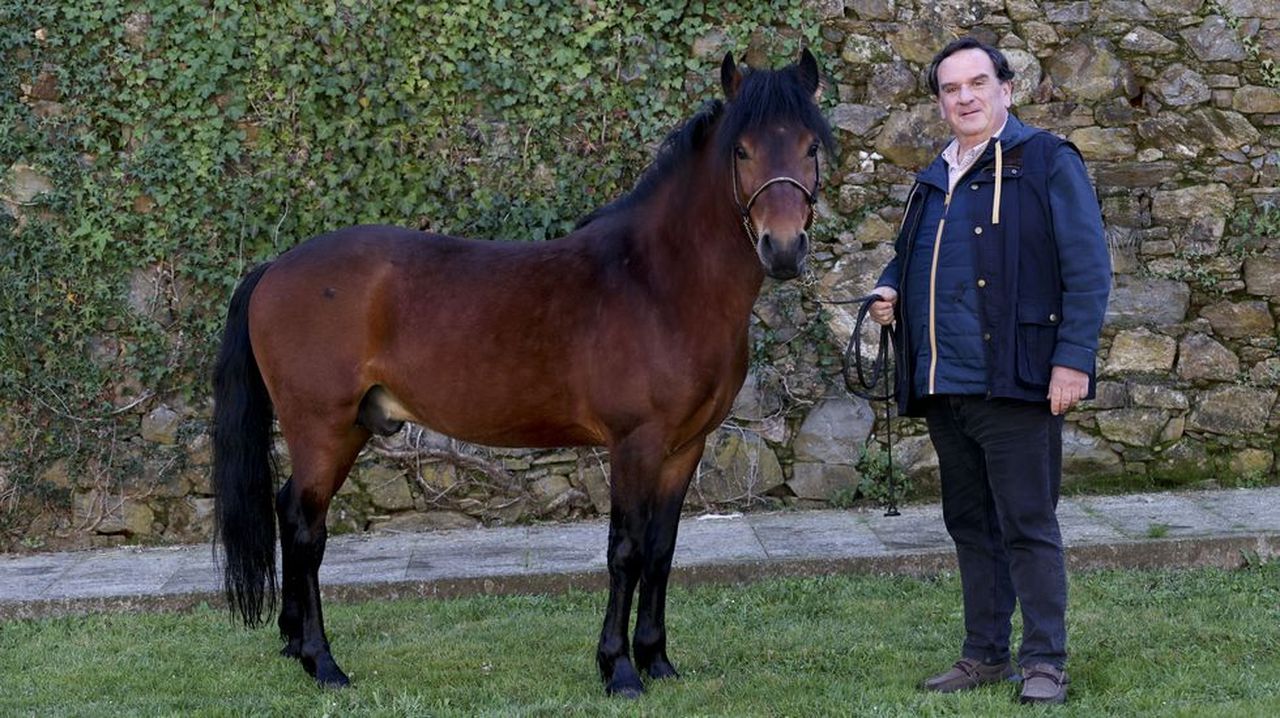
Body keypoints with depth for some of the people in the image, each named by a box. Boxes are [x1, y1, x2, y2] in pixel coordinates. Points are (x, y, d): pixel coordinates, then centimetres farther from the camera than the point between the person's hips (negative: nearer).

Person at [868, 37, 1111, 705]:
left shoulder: (1047, 162, -4)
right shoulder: (934, 180, 16)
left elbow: (1089, 269, -9)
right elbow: (907, 254, 31)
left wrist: (1073, 359, -16)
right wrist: (889, 290, 8)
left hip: (1015, 383, -7)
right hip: (943, 387, 7)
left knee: (1028, 528, -3)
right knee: (970, 526, 14)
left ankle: (1044, 663, 5)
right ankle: (984, 654, 23)